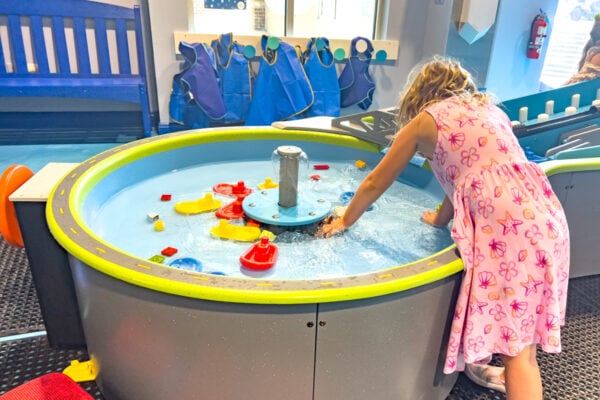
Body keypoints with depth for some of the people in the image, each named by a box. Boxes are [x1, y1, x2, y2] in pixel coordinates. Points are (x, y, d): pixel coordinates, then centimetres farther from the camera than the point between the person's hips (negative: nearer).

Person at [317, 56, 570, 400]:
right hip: (544, 214, 7)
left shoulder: (425, 120, 9)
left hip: (507, 223, -7)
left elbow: (375, 183, 17)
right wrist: (442, 217, 46)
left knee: (518, 345, -1)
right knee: (521, 329, 22)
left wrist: (345, 221, 31)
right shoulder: (489, 108, 25)